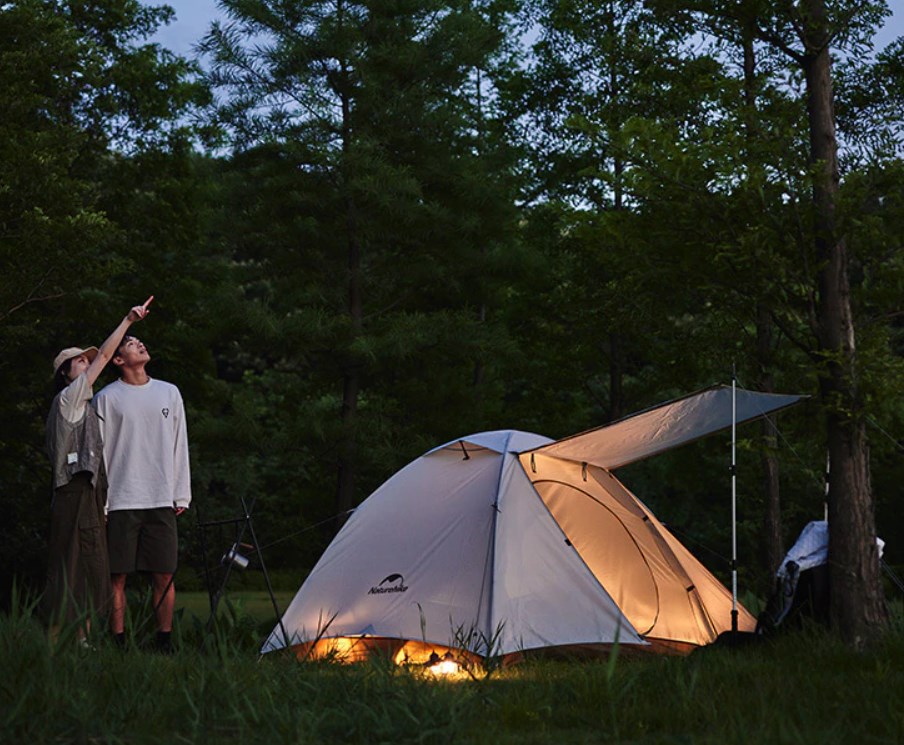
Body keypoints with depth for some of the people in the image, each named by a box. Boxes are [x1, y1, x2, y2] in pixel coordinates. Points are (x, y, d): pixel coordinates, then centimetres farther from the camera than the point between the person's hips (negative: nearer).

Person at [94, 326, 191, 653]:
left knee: (164, 576, 2)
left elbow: (180, 447, 14)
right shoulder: (107, 398, 1)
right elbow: (98, 452, 0)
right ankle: (119, 644, 5)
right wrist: (99, 502, -6)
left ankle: (165, 642, 10)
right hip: (122, 502, -3)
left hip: (162, 500, 3)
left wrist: (181, 495, 9)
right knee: (117, 577, -1)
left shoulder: (169, 393, 12)